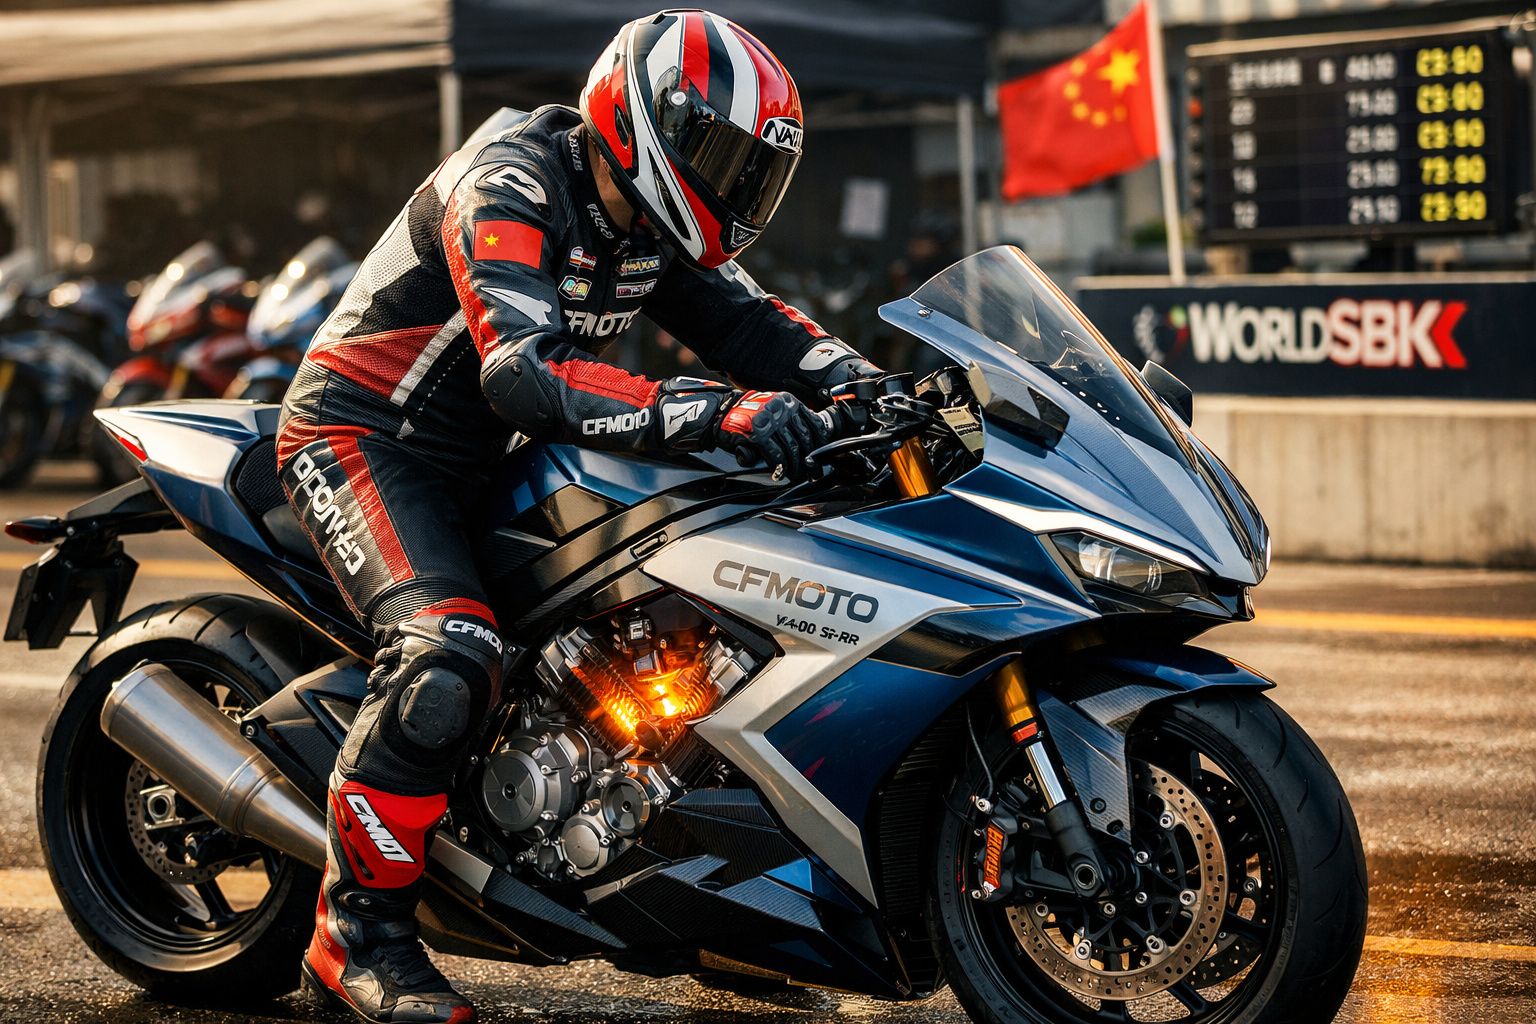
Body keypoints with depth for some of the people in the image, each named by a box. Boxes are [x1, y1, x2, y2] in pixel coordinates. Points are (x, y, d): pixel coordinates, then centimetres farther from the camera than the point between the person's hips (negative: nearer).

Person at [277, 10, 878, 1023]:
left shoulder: (656, 225, 3)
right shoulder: (508, 190, -25)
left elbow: (750, 321, 2)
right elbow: (526, 375, -38)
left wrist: (869, 388, -18)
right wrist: (713, 411, -47)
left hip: (490, 458, 9)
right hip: (363, 436, -9)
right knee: (450, 656, -32)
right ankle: (359, 926, -18)